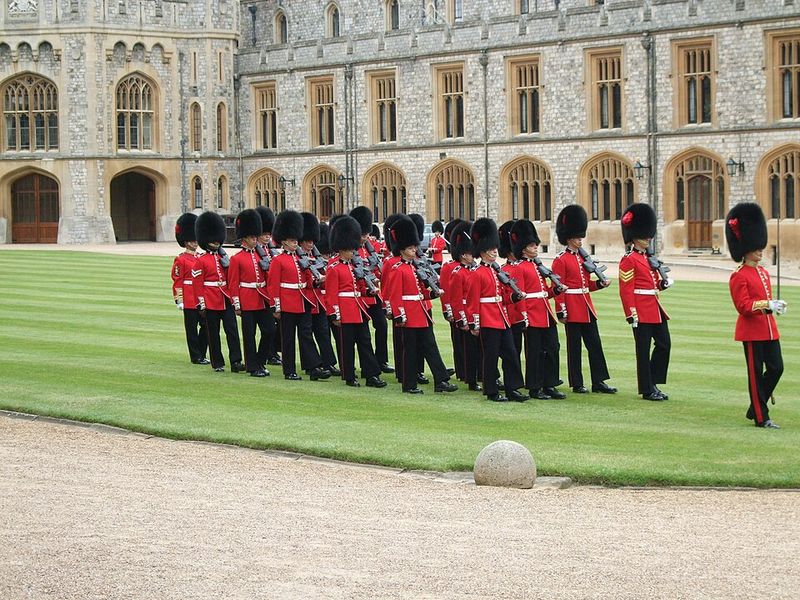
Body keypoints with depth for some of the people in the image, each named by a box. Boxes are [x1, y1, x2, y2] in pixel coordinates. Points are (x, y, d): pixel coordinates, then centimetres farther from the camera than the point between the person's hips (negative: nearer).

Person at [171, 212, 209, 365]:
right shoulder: (181, 260, -5)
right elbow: (177, 281, -7)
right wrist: (179, 300, -12)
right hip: (189, 299, -6)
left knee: (206, 326, 4)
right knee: (192, 328, 1)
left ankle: (202, 354, 14)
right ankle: (196, 356, 6)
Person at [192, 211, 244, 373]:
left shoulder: (224, 258, 12)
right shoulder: (202, 261, -3)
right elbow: (197, 284, -5)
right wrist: (201, 305, -7)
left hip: (226, 300, 4)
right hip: (211, 303, -4)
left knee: (232, 330, -5)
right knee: (213, 334, 3)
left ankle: (236, 362, -8)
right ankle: (217, 363, 11)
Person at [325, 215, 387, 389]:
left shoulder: (355, 266, 15)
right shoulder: (334, 268, -7)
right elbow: (331, 293, -10)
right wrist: (335, 315, -14)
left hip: (359, 310, 7)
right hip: (345, 312, -7)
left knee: (365, 343, 4)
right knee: (347, 345, 0)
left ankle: (372, 376, 3)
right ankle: (349, 377, 7)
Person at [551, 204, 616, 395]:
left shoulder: (583, 257, 15)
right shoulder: (561, 260, -8)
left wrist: (600, 283, 1)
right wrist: (561, 311, -16)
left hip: (587, 307, 7)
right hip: (572, 309, -7)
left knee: (595, 344, 4)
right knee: (574, 347, -1)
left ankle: (598, 382, 7)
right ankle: (577, 384, 5)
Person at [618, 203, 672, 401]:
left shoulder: (648, 258, 16)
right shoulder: (629, 260, -9)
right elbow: (626, 290, -14)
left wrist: (663, 283, 0)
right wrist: (631, 314, -18)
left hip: (656, 310, 9)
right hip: (642, 311, -9)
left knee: (664, 344, 7)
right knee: (644, 349, -2)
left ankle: (653, 383, 16)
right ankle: (647, 390, 3)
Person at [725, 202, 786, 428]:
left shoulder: (764, 273, 14)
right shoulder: (739, 276, -12)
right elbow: (743, 306, -18)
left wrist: (775, 306, 3)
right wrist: (767, 304, -28)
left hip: (769, 329, 8)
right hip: (751, 331, -8)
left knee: (776, 368, 4)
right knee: (756, 373, -1)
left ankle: (755, 408, 18)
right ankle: (761, 418, 5)